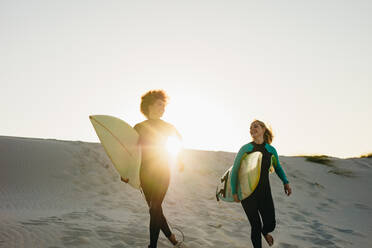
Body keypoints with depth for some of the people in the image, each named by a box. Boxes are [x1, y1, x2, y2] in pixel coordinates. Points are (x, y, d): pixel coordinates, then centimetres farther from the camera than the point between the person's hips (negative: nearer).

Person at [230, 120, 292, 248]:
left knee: (270, 225, 3)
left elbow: (278, 167, 19)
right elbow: (234, 170, -3)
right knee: (256, 226, -1)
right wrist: (234, 192, -5)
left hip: (264, 193, 3)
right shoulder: (245, 149, -8)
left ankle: (265, 232, 41)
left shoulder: (271, 150, 1)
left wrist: (286, 182, 8)